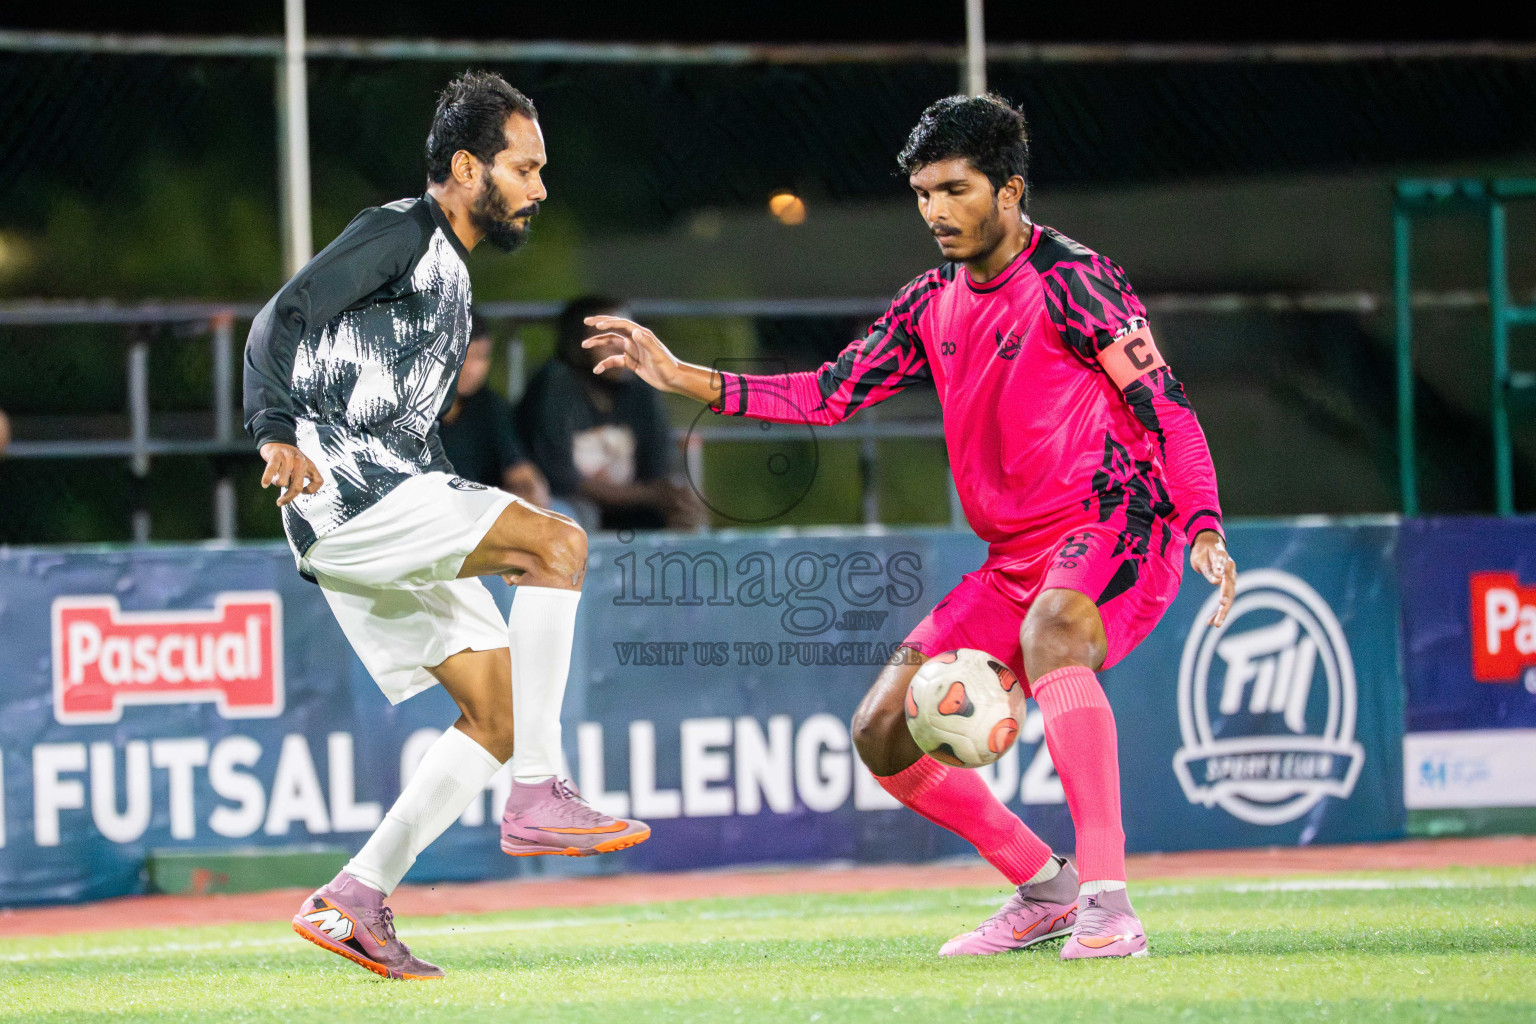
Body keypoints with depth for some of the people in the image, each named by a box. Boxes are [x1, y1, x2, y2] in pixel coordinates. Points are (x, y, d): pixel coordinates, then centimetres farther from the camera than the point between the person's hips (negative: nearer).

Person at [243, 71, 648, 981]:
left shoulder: (451, 275, 24)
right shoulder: (398, 235, -5)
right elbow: (278, 323, -16)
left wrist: (475, 515, 23)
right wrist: (279, 434, -29)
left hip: (390, 506, 10)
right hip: (341, 492, -10)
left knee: (499, 712, 4)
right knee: (559, 540, -21)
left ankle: (356, 900, 3)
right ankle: (538, 797, -22)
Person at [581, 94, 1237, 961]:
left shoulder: (1070, 280, -10)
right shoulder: (934, 304, 11)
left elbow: (1166, 405, -12)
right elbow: (831, 394, 16)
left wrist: (1204, 528, -25)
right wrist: (684, 378, 8)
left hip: (1118, 531, -8)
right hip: (1017, 557, 8)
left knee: (1052, 630, -41)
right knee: (886, 730, 2)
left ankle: (1108, 903, -44)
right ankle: (1044, 889, 18)